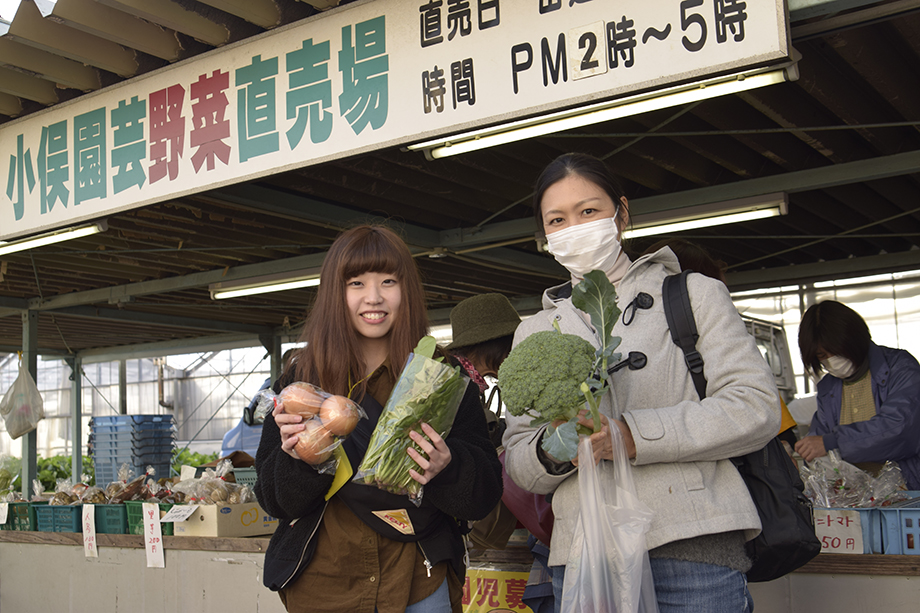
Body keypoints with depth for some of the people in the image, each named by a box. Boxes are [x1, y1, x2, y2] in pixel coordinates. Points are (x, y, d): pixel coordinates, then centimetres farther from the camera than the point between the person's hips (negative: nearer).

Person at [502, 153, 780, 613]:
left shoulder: (692, 294, 6)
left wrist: (634, 435, -17)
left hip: (693, 549, -2)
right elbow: (519, 465, 12)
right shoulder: (534, 332, 15)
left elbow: (756, 407, -6)